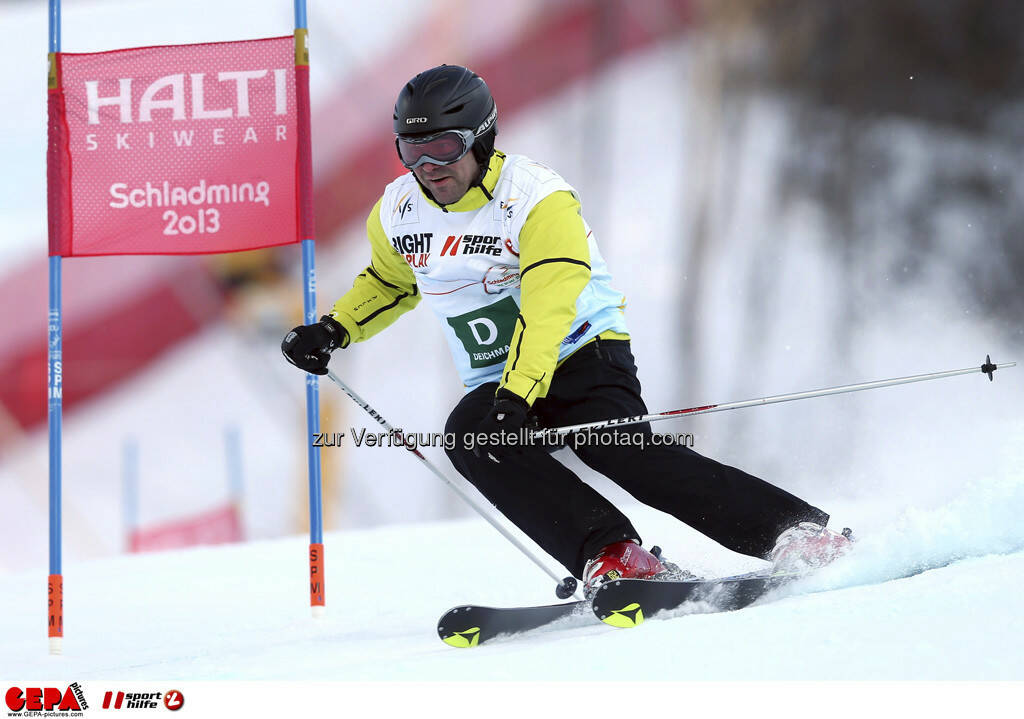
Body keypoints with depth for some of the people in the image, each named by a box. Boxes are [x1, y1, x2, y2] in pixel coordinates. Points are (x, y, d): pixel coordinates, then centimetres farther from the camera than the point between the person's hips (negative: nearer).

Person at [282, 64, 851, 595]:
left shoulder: (537, 198, -18)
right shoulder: (398, 214, 2)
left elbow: (547, 312, -30)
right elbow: (390, 284, 25)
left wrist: (516, 397, -42)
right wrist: (333, 330, 8)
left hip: (584, 356, -5)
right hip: (499, 386, 5)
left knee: (624, 455, -30)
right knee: (469, 439, -28)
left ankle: (799, 533, -25)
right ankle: (608, 555, -37)